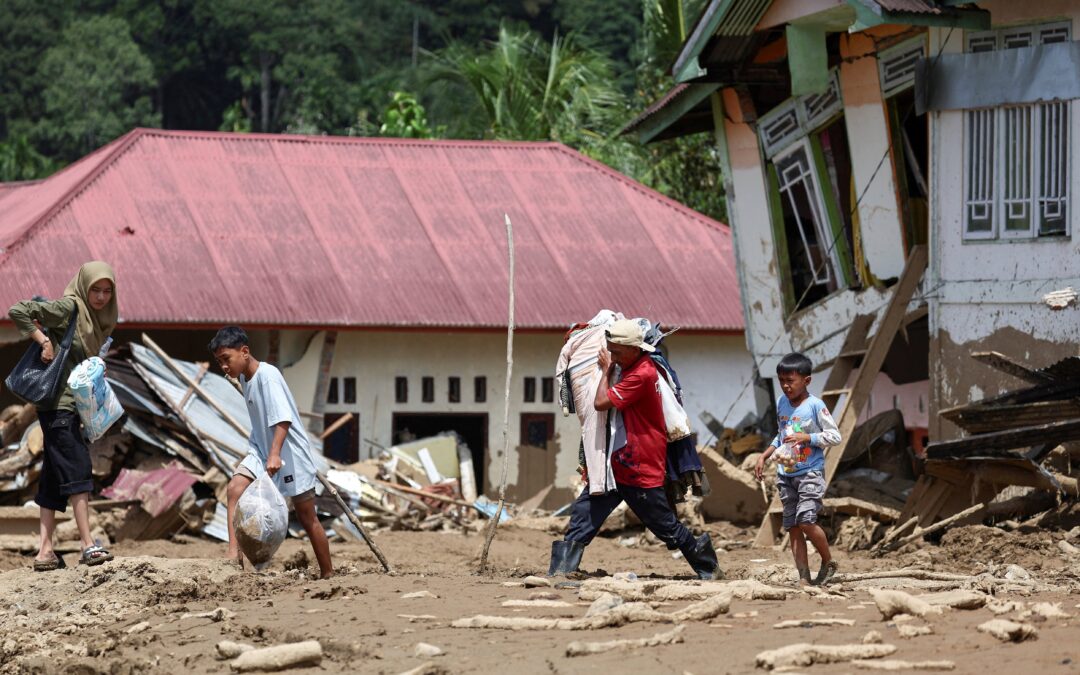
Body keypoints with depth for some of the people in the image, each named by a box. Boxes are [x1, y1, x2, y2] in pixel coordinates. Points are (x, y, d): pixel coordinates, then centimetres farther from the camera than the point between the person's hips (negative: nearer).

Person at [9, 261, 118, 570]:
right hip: (59, 404, -9)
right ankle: (88, 545, -12)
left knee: (53, 478, 6)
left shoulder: (96, 318, 16)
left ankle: (45, 551, 6)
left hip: (71, 405, 9)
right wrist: (43, 340, -17)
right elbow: (18, 311, -14)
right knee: (77, 469, -11)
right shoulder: (68, 307, -9)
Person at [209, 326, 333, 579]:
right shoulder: (243, 378, 7)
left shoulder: (267, 375, -20)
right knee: (235, 487, -18)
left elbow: (283, 419, -29)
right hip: (262, 450, 7)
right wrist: (253, 454, 25)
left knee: (306, 516, 2)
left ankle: (327, 574, 13)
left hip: (289, 452, -7)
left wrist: (275, 454, -39)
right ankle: (234, 552, -24)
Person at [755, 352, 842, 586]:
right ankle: (804, 578, 1)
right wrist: (764, 457, 17)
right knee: (792, 527, 1)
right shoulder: (781, 403, 10)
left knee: (806, 520, -19)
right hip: (786, 474, 6)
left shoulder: (815, 406, -9)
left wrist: (806, 437, -18)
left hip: (810, 472, -6)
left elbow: (834, 436, -10)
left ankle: (828, 562, 3)